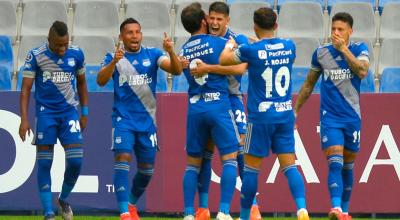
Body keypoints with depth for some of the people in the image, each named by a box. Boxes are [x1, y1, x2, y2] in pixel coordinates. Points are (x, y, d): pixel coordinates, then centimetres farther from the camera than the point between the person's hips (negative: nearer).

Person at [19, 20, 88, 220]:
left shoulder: (76, 54, 0)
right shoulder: (35, 56, -8)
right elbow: (26, 88, -8)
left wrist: (84, 112, 13)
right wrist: (24, 119, -16)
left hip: (69, 112, 2)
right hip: (45, 113, -2)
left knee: (76, 160, -7)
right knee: (44, 164, -3)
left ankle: (64, 199, 19)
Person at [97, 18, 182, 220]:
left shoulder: (152, 55, 2)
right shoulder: (114, 57, -2)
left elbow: (176, 70, -11)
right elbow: (101, 81, -17)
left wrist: (171, 52, -31)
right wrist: (114, 62, -35)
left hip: (147, 120, 3)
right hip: (123, 118, -3)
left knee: (147, 169, 8)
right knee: (122, 159, -19)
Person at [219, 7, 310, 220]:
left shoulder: (252, 50, -10)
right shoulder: (289, 46, 4)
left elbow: (223, 60, 6)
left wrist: (229, 45, 26)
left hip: (261, 116, -4)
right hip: (285, 115, 4)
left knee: (251, 167, 5)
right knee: (289, 165, 2)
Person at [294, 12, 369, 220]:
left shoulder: (359, 49, -1)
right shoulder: (321, 53, 3)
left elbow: (362, 71, -21)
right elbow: (309, 84, 14)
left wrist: (344, 49, -22)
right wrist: (295, 110, 13)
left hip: (352, 117, 1)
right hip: (330, 117, -1)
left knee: (348, 166, 12)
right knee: (335, 163, -17)